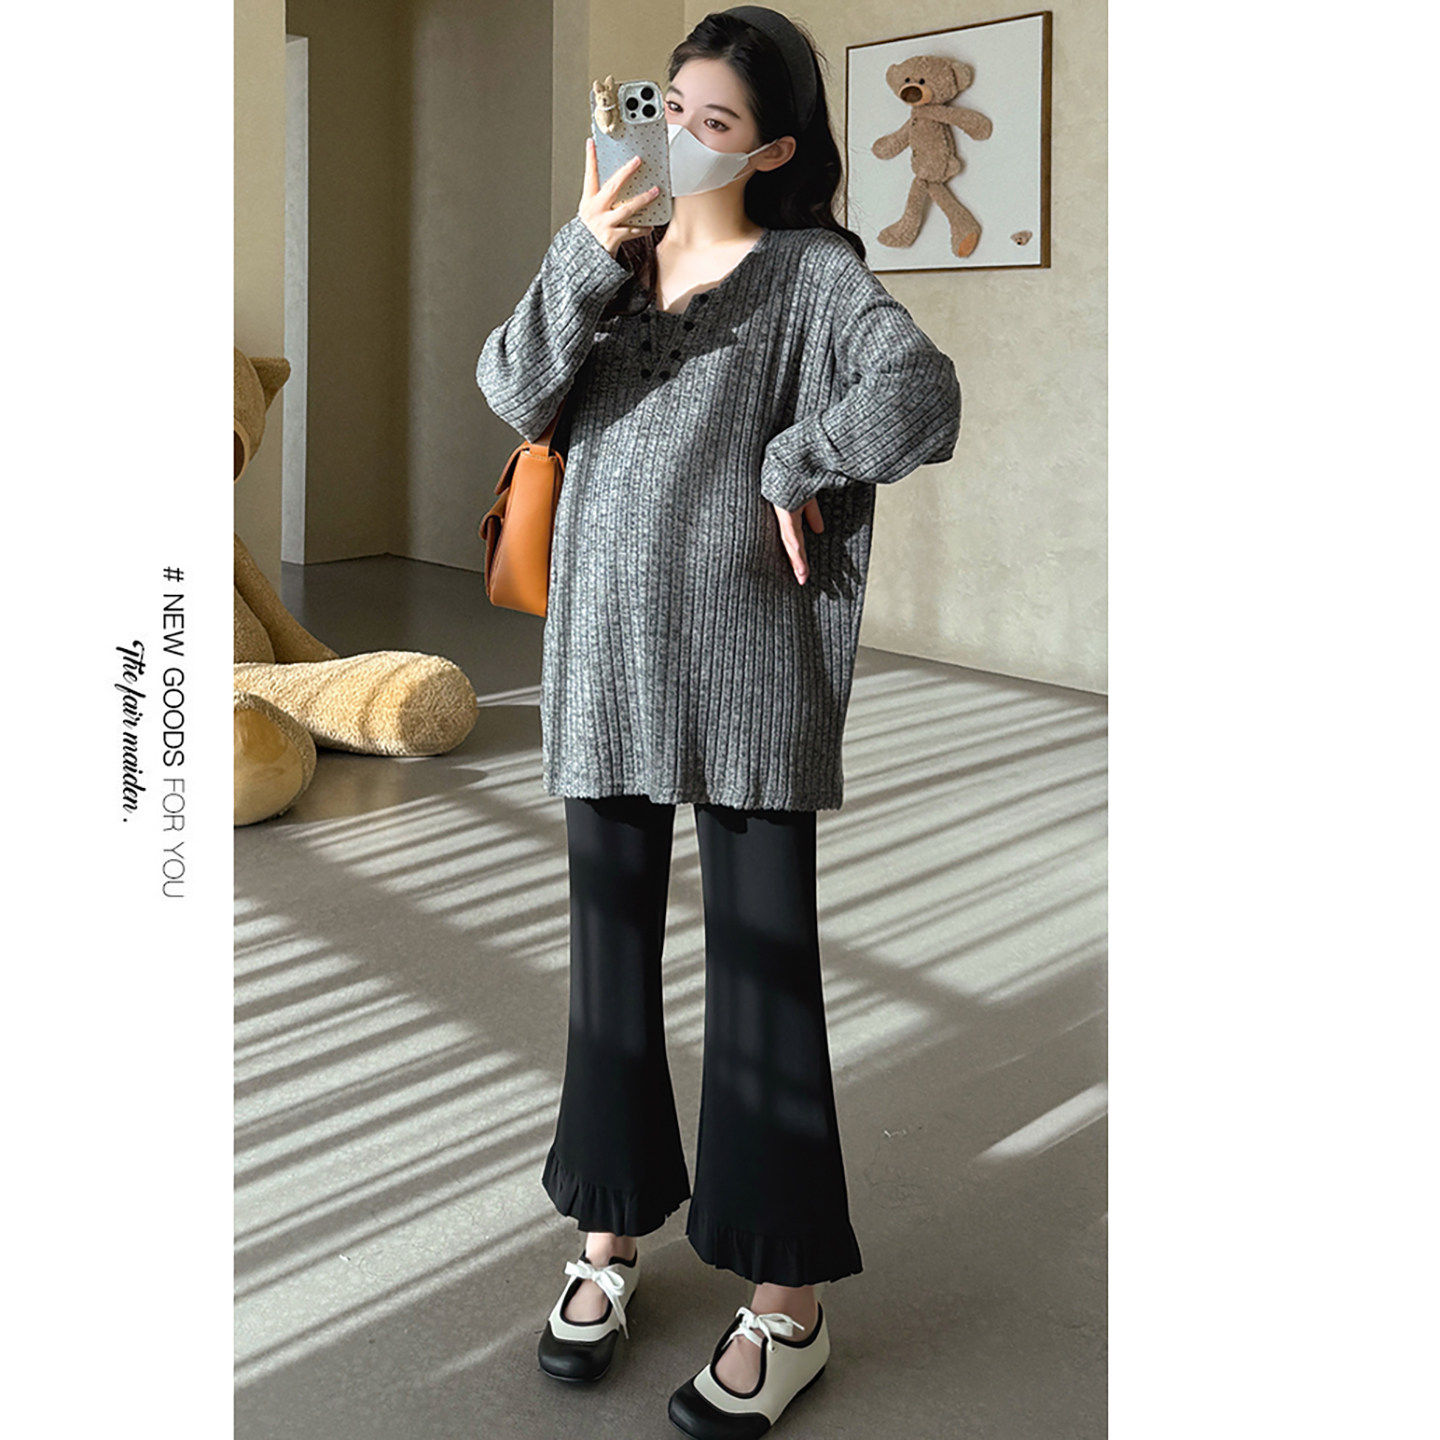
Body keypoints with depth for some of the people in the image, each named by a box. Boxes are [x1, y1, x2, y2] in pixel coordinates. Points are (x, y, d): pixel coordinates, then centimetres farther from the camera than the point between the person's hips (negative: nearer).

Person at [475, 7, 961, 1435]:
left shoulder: (813, 272, -2)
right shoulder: (609, 261, 12)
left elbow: (919, 395, -20)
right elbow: (513, 392, -4)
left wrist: (792, 462, -11)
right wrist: (583, 261, -16)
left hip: (746, 662, -5)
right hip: (603, 656, 5)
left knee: (763, 960, -1)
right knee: (610, 948, 12)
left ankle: (788, 1304, 10)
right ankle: (613, 1230, 28)